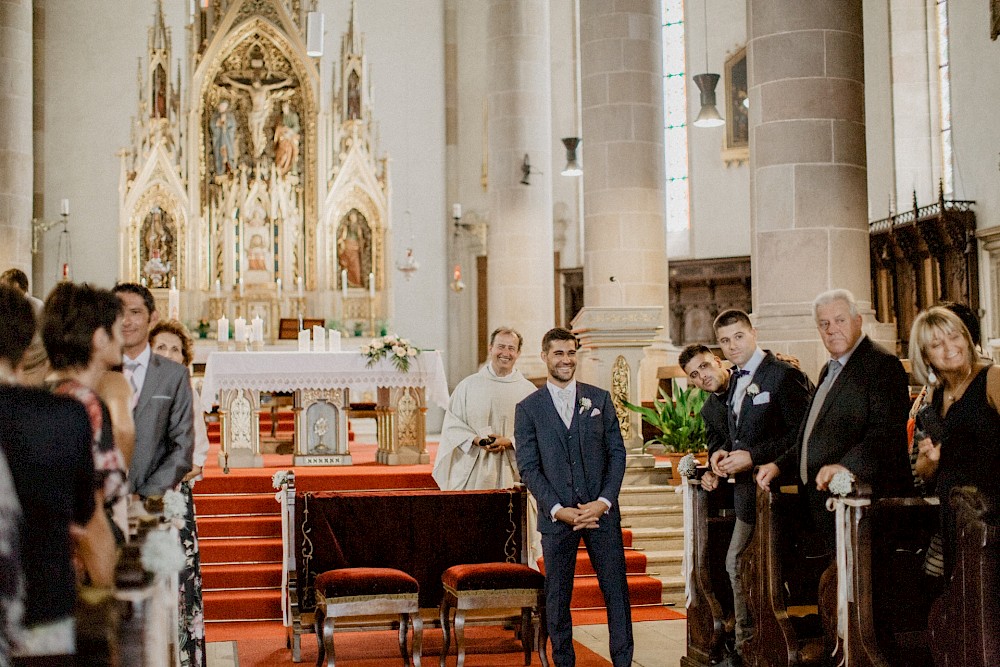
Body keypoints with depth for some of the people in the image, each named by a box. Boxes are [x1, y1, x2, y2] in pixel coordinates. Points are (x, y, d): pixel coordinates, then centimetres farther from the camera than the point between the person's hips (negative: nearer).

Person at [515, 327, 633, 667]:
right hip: (556, 516, -1)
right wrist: (558, 509, -11)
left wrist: (603, 501, -8)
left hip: (601, 511, 1)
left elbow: (617, 452, 5)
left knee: (616, 590, 3)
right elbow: (528, 467, -1)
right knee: (557, 596, 6)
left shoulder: (599, 399, 8)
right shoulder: (528, 408, 3)